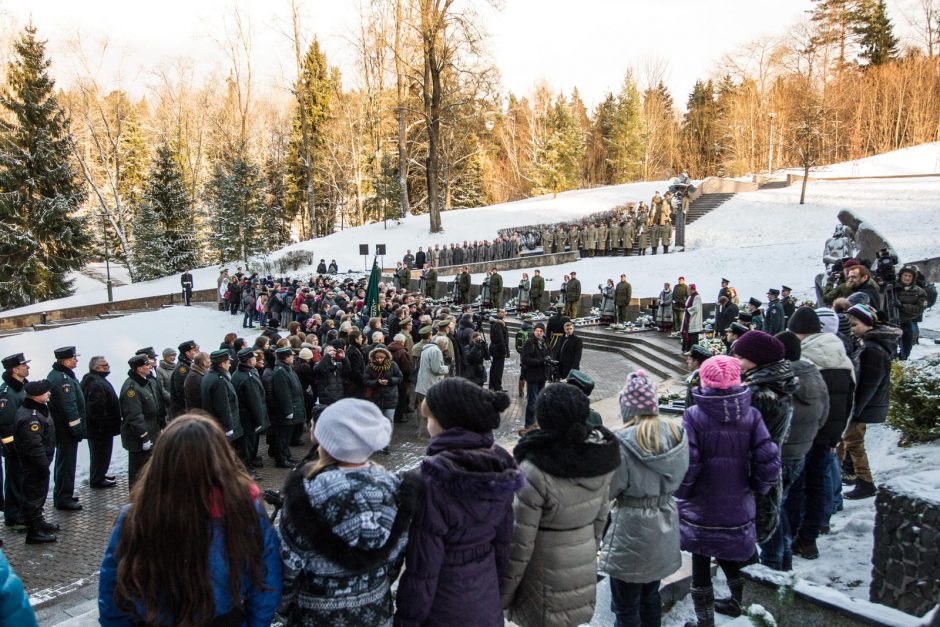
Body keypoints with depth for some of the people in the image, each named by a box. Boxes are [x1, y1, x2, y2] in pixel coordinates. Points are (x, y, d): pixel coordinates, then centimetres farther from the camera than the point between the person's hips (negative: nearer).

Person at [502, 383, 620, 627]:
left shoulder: (536, 472, -28)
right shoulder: (601, 459, -8)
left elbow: (520, 540, -21)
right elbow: (600, 518, 5)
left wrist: (503, 593, -8)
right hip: (584, 576, 6)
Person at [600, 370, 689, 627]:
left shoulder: (622, 441, -23)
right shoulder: (676, 432, -4)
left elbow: (608, 490, -18)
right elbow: (678, 478, 7)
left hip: (631, 531, -6)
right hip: (664, 527, 6)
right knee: (651, 597, 24)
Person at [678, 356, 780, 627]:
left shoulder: (694, 416, -17)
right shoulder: (751, 415, -8)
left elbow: (686, 465, -21)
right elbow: (770, 463, -10)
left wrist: (681, 493, -2)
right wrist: (756, 488, 8)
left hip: (700, 509, -3)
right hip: (738, 508, 3)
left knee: (701, 563, 13)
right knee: (728, 554, 26)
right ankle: (741, 604, 40)